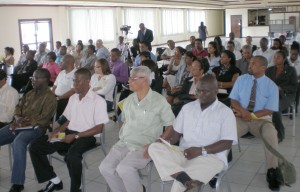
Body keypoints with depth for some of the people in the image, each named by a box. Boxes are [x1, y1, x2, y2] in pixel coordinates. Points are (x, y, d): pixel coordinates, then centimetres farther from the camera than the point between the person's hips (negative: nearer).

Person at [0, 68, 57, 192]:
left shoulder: (50, 97, -7)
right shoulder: (30, 93, 18)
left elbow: (43, 119, -16)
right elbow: (18, 107, 19)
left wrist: (24, 124, -19)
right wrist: (17, 118, -3)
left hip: (35, 128, -8)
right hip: (20, 125, 8)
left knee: (18, 142, -38)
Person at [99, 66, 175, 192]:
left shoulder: (159, 100, -7)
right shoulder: (128, 100, 11)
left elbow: (172, 126, -7)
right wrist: (122, 136, 5)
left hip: (144, 146, -6)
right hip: (124, 143, 6)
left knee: (124, 168, -28)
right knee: (105, 167, -12)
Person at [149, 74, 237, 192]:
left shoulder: (225, 112, 0)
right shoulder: (187, 108, 15)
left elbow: (227, 143, -7)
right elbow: (176, 133, 16)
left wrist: (201, 150, -18)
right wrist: (167, 141, -7)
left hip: (211, 156, -6)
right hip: (184, 153, 6)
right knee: (154, 148, -27)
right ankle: (189, 182, -40)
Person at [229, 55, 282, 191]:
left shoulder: (271, 86, -1)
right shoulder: (241, 79, 5)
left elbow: (269, 110, -6)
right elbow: (233, 100, 2)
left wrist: (251, 115, -19)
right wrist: (243, 111, -19)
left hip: (260, 119, -1)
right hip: (241, 117, 1)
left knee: (271, 133, -34)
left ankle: (272, 171, -22)